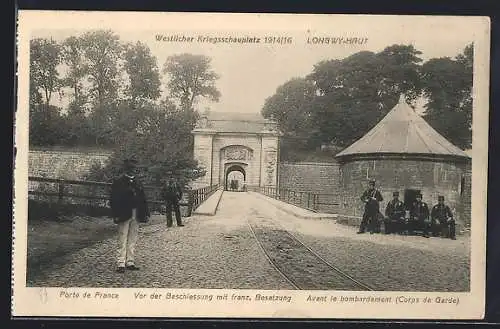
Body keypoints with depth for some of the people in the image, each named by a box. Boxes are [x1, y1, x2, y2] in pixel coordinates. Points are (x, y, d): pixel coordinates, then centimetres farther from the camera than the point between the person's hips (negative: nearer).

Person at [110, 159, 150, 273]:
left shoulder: (137, 182, 15)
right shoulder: (118, 182, -4)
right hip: (124, 215, -6)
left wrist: (145, 213, 8)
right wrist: (116, 215, -16)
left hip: (136, 215, 6)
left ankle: (130, 262, 16)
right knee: (122, 241, -3)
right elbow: (114, 200, -9)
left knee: (132, 240, 10)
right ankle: (121, 264, 0)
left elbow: (143, 199, 16)